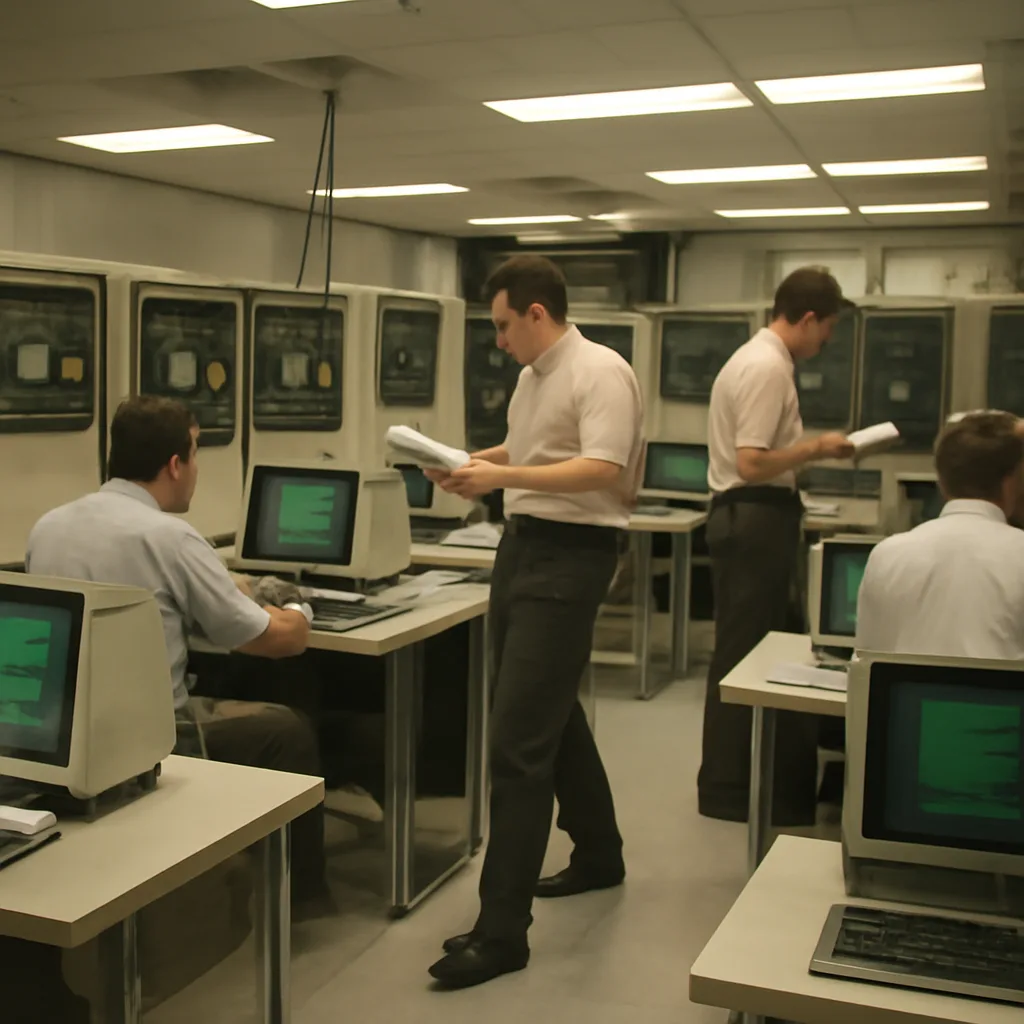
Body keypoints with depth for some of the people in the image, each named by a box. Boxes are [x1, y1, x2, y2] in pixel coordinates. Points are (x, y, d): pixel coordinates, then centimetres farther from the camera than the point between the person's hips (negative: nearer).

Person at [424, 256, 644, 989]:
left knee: (519, 737, -11)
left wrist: (502, 477, -26)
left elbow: (602, 470, -24)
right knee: (552, 715, 20)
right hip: (522, 544, 10)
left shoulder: (601, 372, -14)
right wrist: (469, 463, 10)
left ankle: (503, 929, -4)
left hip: (571, 554, -10)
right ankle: (599, 855, 40)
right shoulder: (532, 376, 14)